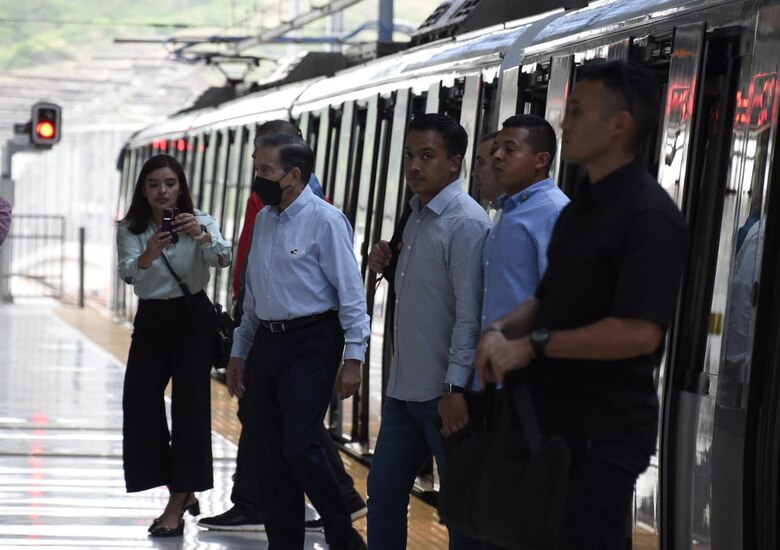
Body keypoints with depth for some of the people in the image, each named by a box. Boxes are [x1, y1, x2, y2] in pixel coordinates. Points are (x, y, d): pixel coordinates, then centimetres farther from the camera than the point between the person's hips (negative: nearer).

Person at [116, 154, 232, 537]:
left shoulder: (200, 221, -6)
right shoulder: (130, 229, -2)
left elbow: (223, 259, -25)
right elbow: (127, 273, -19)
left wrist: (202, 235, -45)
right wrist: (149, 254, -41)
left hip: (194, 318, -3)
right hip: (151, 321, 3)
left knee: (190, 405, -8)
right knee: (141, 404, 0)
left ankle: (177, 506, -5)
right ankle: (184, 491, 18)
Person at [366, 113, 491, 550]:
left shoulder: (467, 223, -14)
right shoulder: (418, 215, 13)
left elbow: (469, 312, -19)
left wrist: (455, 389, -23)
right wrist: (388, 266, 4)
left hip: (444, 394, -9)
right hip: (404, 388, 9)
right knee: (384, 492, 13)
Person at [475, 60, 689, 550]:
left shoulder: (649, 215, -16)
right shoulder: (581, 209, 15)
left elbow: (639, 332, -25)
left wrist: (534, 344, -18)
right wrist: (502, 330, 1)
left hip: (605, 433, -9)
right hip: (555, 418, 9)